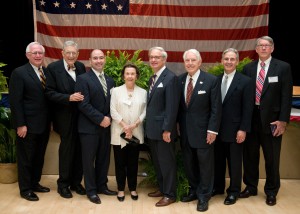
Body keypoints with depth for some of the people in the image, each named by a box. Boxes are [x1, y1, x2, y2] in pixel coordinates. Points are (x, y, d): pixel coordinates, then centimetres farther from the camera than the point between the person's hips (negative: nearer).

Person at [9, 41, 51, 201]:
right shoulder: (19, 73, -9)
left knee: (39, 157, 17)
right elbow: (15, 101, -13)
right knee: (26, 158, 8)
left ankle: (35, 183, 34)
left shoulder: (47, 72, 8)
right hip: (28, 125, -6)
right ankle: (25, 189, 22)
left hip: (44, 124, 6)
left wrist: (50, 120, 6)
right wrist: (20, 124, -17)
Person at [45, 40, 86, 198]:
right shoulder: (53, 67, -8)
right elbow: (49, 93, -12)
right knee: (67, 149, 5)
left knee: (79, 149, 11)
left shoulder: (81, 67, 6)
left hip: (81, 115, 4)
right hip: (65, 117, -4)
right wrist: (69, 98, -22)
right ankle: (63, 184, 22)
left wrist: (83, 97, -6)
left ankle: (76, 182, 26)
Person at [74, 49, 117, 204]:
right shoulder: (83, 79, -7)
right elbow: (83, 104, -15)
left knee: (104, 158, 13)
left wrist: (109, 118, -5)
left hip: (106, 126, 6)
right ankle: (91, 190, 18)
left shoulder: (110, 80, 12)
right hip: (89, 127, -5)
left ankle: (102, 186, 28)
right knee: (89, 160, 5)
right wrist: (100, 119, -16)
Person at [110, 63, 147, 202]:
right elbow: (113, 111, -4)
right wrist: (124, 125, -14)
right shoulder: (116, 91, 2)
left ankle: (133, 188, 22)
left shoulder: (143, 92, 5)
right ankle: (121, 189, 18)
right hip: (119, 133, -1)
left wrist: (134, 125, -14)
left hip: (136, 133, 1)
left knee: (133, 162, 9)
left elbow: (145, 111, 0)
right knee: (120, 162, 6)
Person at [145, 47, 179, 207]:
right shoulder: (153, 78, 14)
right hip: (152, 129, 9)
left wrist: (167, 129, -21)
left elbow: (172, 107, -19)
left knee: (167, 162, 3)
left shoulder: (170, 77, -13)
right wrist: (148, 126, 11)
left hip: (163, 129, -9)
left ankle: (170, 194, 16)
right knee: (157, 161, 18)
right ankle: (162, 188, 33)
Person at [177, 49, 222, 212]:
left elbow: (216, 108, -9)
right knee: (188, 163, 14)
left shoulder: (211, 80, -9)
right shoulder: (180, 80, 4)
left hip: (203, 130, -4)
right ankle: (193, 191, 32)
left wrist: (212, 130, -13)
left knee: (205, 164, 7)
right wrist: (178, 125, 6)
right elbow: (178, 105, 9)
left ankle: (203, 196, 22)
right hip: (185, 130, 4)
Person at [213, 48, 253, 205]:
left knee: (234, 162, 9)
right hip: (217, 129, 4)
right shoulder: (216, 80, 5)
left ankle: (234, 191, 25)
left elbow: (247, 108, -8)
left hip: (234, 130, -4)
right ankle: (217, 187, 31)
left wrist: (243, 129, -12)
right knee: (217, 160, 14)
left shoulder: (245, 81, -6)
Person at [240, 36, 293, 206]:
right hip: (251, 118, 3)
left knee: (272, 158, 8)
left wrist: (283, 120, -13)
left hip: (271, 119, -3)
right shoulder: (248, 68, 7)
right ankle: (251, 187, 32)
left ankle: (271, 191, 26)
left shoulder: (283, 67, -2)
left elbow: (286, 96, -6)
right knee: (250, 155, 13)